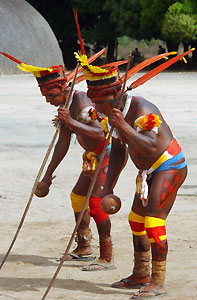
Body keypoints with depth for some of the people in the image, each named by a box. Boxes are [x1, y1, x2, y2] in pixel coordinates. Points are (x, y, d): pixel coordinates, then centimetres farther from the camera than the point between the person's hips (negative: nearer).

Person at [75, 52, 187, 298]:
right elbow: (118, 150, 11)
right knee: (137, 220, 14)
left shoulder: (141, 110, -26)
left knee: (153, 220, -18)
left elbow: (151, 147, -39)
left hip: (169, 167, -10)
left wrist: (124, 127, -45)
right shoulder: (114, 111, 2)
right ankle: (141, 275, 26)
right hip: (150, 170, 10)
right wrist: (108, 186, 7)